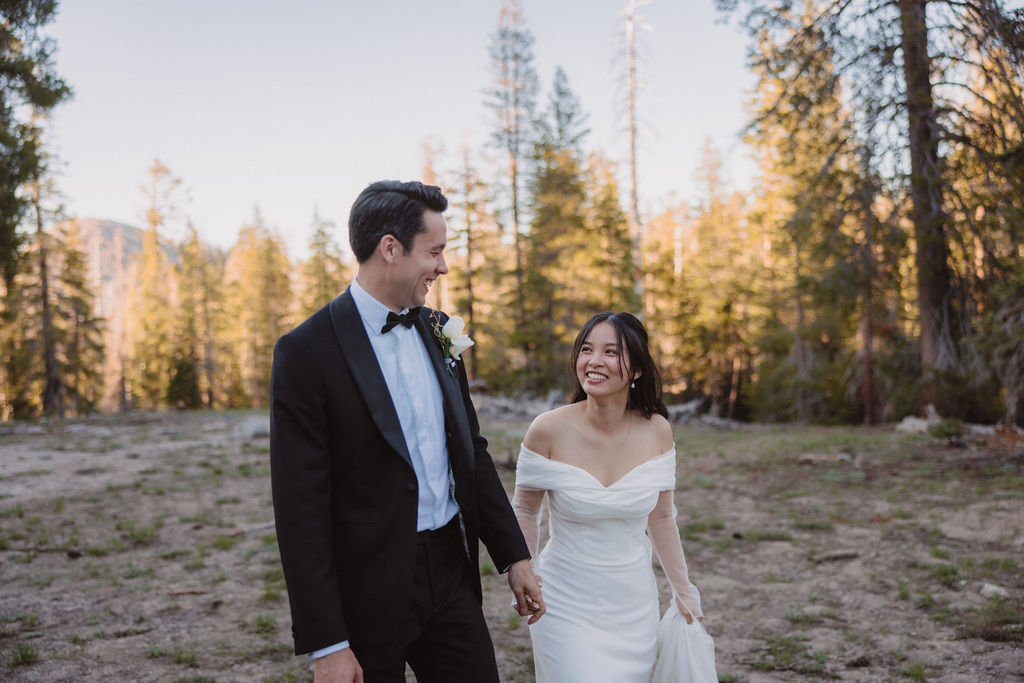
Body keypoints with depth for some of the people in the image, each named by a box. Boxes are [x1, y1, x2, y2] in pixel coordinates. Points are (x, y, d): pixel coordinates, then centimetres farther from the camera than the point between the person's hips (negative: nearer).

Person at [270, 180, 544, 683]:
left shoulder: (436, 331, 6)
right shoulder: (307, 351, -15)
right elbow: (300, 508, -16)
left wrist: (514, 554, 11)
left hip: (452, 571, 6)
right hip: (370, 592, -5)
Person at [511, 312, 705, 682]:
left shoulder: (657, 431, -7)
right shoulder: (549, 429, -15)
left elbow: (661, 517, 5)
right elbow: (524, 509, -1)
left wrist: (683, 592, 12)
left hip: (634, 606, 3)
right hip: (567, 606, -3)